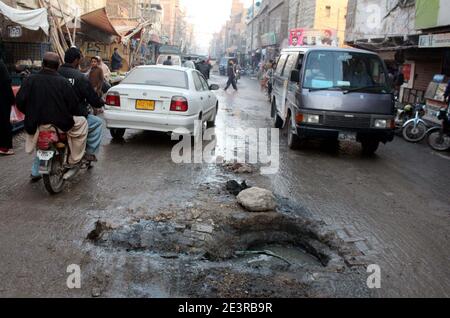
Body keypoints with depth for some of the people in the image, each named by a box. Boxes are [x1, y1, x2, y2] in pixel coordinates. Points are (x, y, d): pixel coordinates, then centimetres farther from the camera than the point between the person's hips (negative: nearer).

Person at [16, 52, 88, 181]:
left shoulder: (31, 80, -2)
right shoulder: (63, 82, -7)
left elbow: (20, 102, -2)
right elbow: (73, 104, -6)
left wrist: (31, 115, 16)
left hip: (36, 124, 4)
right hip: (60, 124, -4)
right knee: (82, 122, 19)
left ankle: (35, 172, 34)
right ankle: (74, 160, 14)